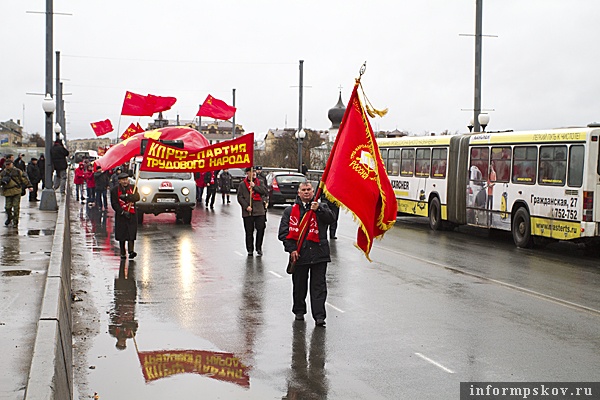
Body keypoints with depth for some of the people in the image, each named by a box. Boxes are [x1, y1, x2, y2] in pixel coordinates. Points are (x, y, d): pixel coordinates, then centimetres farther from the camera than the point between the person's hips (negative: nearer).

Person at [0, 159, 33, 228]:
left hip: (16, 192, -2)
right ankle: (9, 218, 29)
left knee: (16, 207, -5)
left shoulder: (17, 171, 4)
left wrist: (29, 186, 3)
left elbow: (24, 178, 6)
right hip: (7, 192, 2)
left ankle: (15, 222, 5)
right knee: (7, 207, 1)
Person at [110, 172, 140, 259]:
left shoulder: (133, 188, 5)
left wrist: (126, 196, -24)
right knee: (121, 235, 5)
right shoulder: (114, 190, 0)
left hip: (132, 215, 1)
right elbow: (114, 204, -5)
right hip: (120, 216, -1)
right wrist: (123, 212, -15)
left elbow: (137, 197, -13)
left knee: (131, 233, -7)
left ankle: (131, 251, -11)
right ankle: (123, 253, 14)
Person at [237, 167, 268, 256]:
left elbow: (265, 192, -3)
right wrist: (246, 206, -12)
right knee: (249, 231, 3)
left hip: (259, 211, 1)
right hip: (247, 212, -1)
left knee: (261, 229, -3)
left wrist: (254, 186, -10)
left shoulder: (259, 183, 11)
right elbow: (240, 197, 0)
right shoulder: (242, 184, 4)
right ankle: (250, 250, 13)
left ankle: (259, 248, 12)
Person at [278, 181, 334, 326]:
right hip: (299, 254, 1)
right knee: (299, 285, 12)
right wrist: (291, 249, -5)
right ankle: (299, 311, 30)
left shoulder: (321, 207, 10)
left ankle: (319, 316, -2)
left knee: (319, 285, -3)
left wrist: (318, 210, -24)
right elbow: (283, 232, 5)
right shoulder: (290, 211, 10)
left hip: (319, 253, -1)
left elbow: (330, 219, -9)